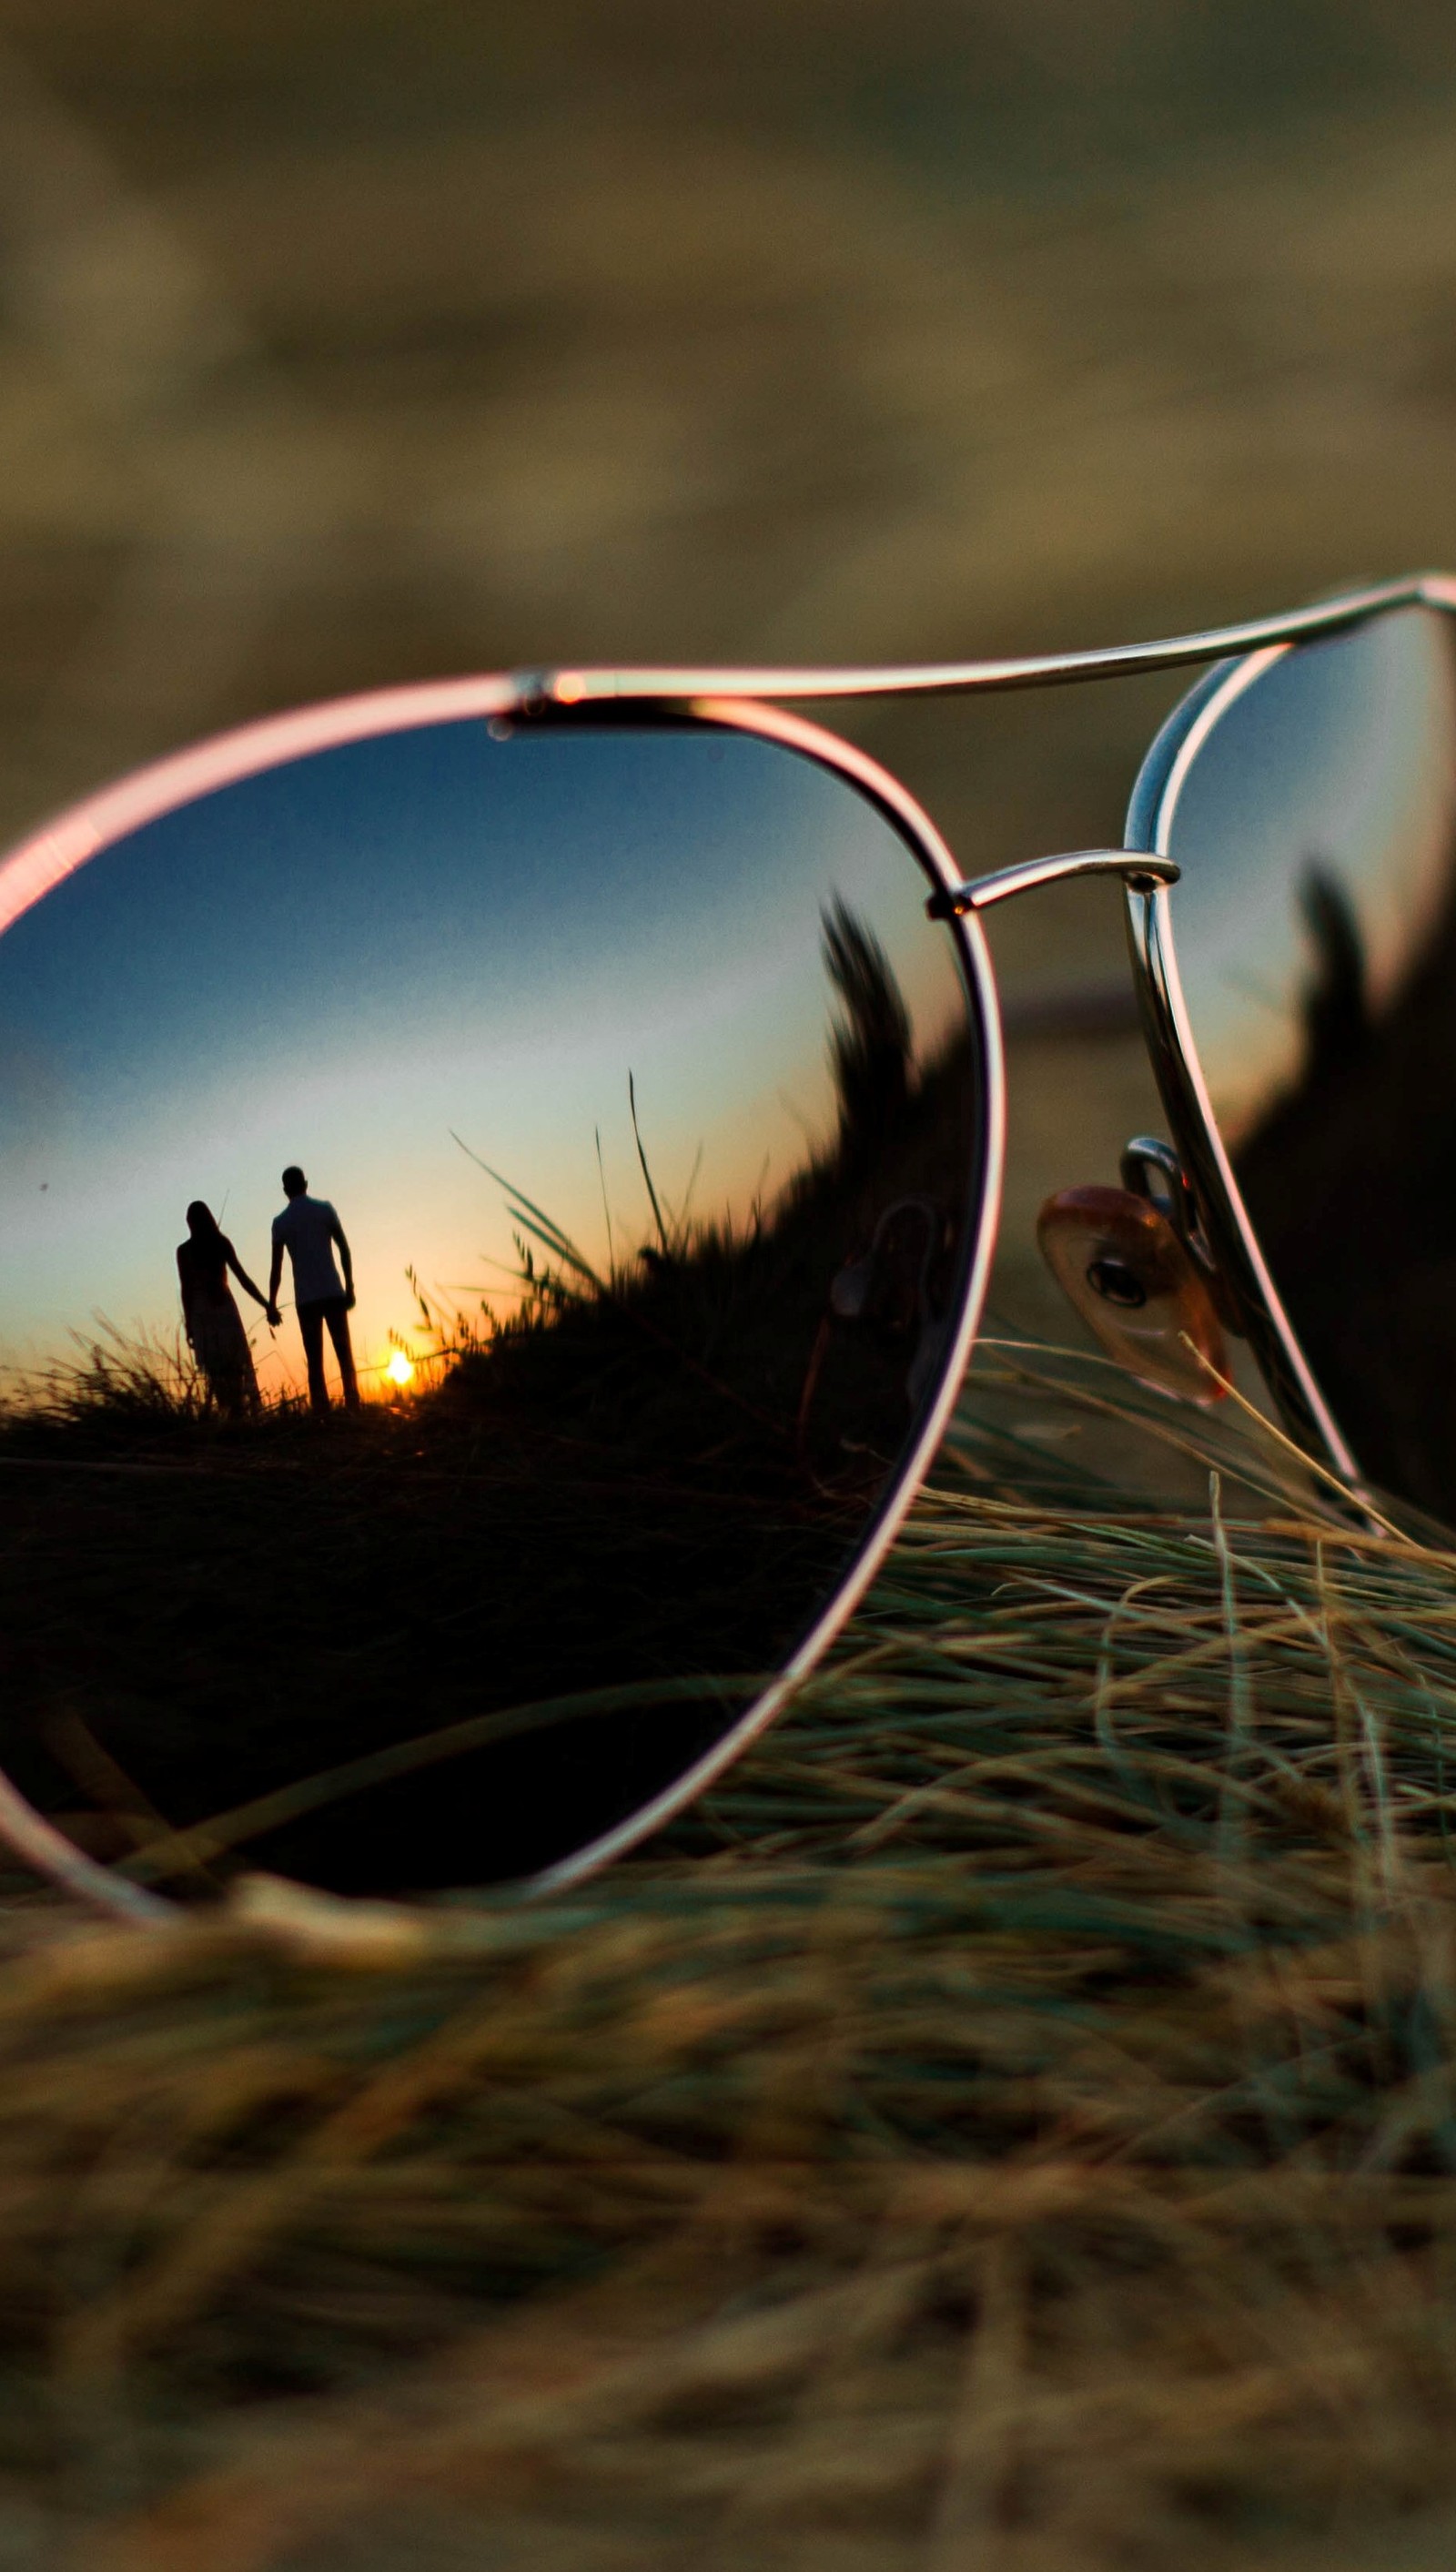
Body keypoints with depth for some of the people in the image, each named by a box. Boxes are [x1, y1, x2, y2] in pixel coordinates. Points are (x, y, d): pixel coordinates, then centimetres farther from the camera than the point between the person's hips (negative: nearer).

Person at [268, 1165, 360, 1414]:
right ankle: (353, 1408, -5)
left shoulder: (280, 1222, 4)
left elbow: (276, 1267, 1)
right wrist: (349, 1287, 5)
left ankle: (321, 1413, -7)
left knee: (315, 1361, 1)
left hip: (305, 1299, 0)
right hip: (333, 1292, 0)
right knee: (344, 1354, 3)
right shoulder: (324, 1209, 4)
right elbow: (344, 1249, 0)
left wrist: (272, 1305, 6)